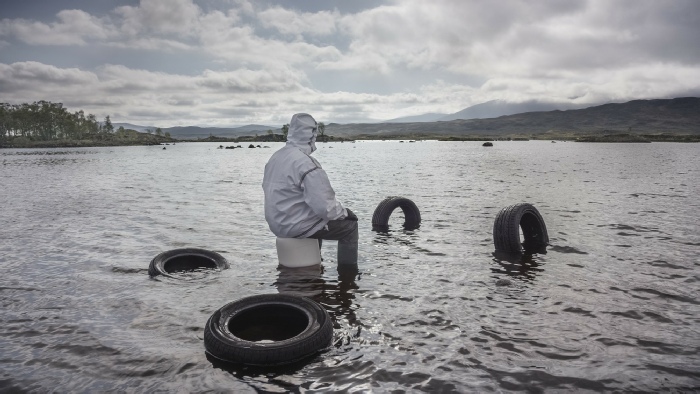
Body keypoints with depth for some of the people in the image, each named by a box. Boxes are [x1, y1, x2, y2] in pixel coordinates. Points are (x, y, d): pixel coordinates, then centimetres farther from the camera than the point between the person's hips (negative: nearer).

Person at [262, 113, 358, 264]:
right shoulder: (307, 164, -23)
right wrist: (344, 212, -6)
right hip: (297, 226, -9)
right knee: (350, 225, 3)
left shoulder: (275, 157, 4)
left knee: (318, 218, 34)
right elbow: (325, 207, -27)